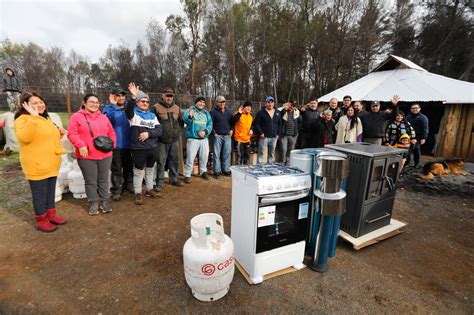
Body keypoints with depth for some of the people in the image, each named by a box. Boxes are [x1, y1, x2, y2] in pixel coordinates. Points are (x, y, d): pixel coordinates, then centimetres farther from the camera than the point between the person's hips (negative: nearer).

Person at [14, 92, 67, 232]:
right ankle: (41, 221, 17)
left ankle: (51, 215, 31)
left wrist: (59, 133, 6)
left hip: (51, 164, 8)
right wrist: (33, 117, -32)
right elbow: (24, 137, -32)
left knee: (51, 191, 17)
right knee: (40, 193, 3)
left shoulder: (45, 118, 14)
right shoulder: (23, 119, -12)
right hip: (36, 166, -8)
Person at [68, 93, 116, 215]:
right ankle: (93, 203, 20)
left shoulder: (103, 117, 13)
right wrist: (80, 145, -18)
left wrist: (112, 144, 3)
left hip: (105, 155, 4)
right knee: (91, 181, 6)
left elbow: (111, 133, 17)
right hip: (86, 156, -3)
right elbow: (72, 133, -7)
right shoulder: (77, 117, 0)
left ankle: (104, 201, 24)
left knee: (103, 180, 11)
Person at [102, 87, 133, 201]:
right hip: (115, 144, -4)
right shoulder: (109, 108, -4)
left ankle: (129, 184, 34)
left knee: (129, 166, 17)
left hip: (128, 144, 4)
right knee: (116, 169, 3)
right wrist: (112, 104, -29)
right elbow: (109, 119, -27)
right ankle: (116, 190, 13)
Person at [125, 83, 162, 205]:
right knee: (138, 171, 5)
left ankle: (149, 190, 33)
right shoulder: (133, 113, -2)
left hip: (152, 148, 5)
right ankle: (138, 193, 19)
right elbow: (128, 108, -27)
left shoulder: (152, 115, 10)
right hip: (138, 148, -5)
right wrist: (133, 97, -44)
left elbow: (159, 130, 2)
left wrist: (149, 133, -15)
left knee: (150, 170, 17)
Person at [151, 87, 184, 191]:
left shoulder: (177, 108, 11)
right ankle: (160, 182, 12)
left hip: (175, 140, 5)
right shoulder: (156, 107, -6)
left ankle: (174, 179, 28)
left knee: (174, 160, 13)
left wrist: (178, 131, 6)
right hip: (161, 140, -5)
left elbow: (181, 121, 17)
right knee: (161, 162, 0)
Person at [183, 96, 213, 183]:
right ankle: (187, 175, 6)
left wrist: (205, 131, -12)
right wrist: (190, 116, -42)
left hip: (204, 139, 5)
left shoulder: (206, 113, 14)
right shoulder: (190, 110, -1)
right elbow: (186, 120, -19)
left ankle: (203, 171, 33)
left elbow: (210, 124, 7)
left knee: (204, 156, 14)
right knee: (190, 157, -5)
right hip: (192, 139, -5)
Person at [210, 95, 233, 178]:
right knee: (217, 154, 0)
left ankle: (226, 170, 17)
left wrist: (231, 130, 10)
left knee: (227, 153, 6)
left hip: (227, 136, 4)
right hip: (218, 136, -4)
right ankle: (217, 171, 8)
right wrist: (214, 133, -9)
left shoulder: (228, 111, 15)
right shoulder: (213, 112, -1)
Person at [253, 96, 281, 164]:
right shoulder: (261, 112, -3)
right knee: (261, 154, -3)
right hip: (264, 137, -4)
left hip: (274, 138, 5)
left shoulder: (278, 113, 12)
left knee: (272, 154, 12)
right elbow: (256, 124, -5)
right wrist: (260, 133, -12)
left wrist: (278, 134, 7)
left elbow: (280, 124, 16)